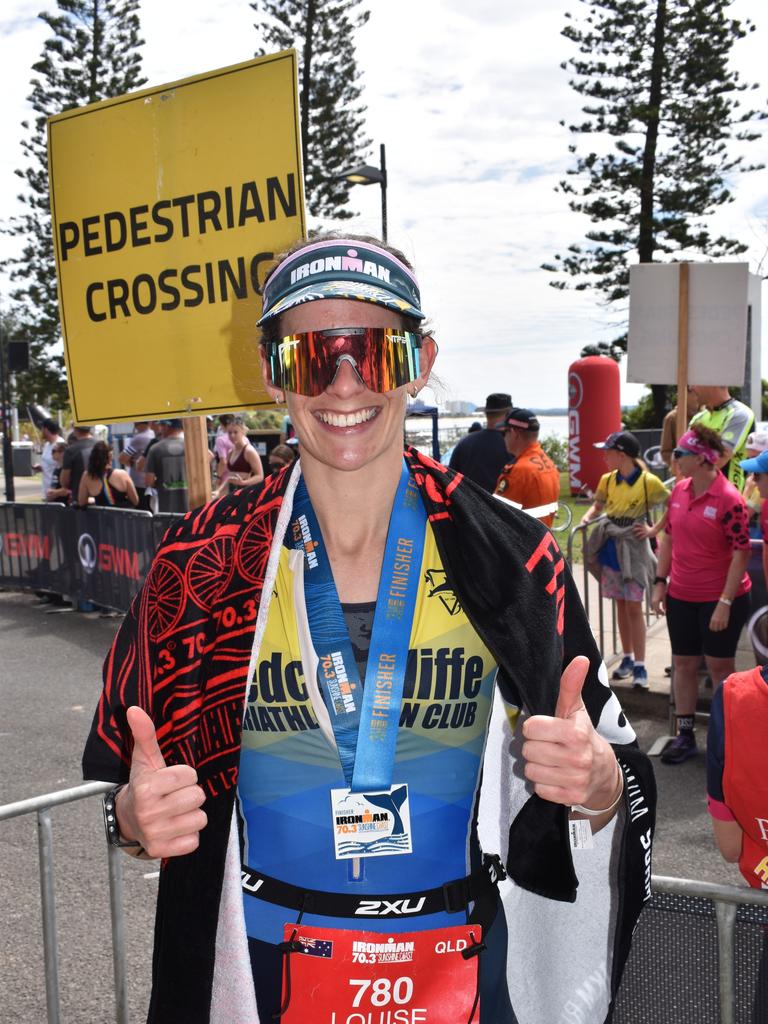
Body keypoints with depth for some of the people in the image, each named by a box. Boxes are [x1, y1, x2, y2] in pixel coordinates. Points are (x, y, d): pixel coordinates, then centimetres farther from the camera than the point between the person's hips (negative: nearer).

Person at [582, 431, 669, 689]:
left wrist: (653, 529, -9)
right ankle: (627, 658, 23)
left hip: (634, 549, -5)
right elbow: (598, 505, 16)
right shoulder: (607, 480, 2)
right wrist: (588, 516, -4)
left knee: (634, 606, -5)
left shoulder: (648, 482, -12)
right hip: (611, 548, 5)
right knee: (620, 605, 12)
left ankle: (640, 666, 0)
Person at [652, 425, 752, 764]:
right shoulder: (678, 491, 2)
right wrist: (660, 583, 6)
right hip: (681, 596, 6)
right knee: (683, 664, 12)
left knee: (720, 666, 6)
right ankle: (685, 735, 25)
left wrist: (725, 603, -19)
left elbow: (741, 553, -17)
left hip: (720, 598, -6)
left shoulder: (728, 499, -18)